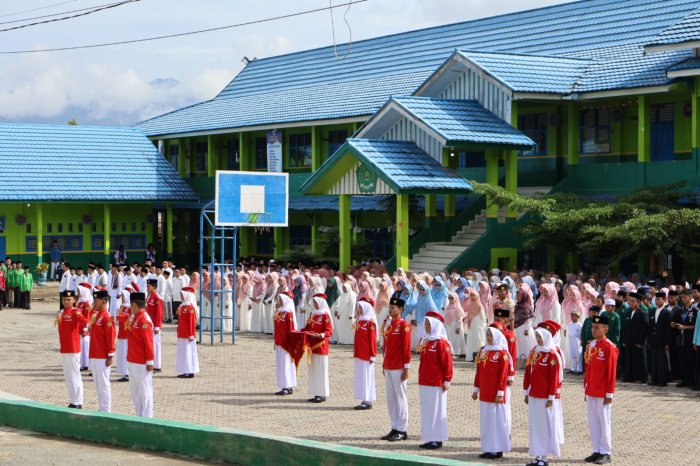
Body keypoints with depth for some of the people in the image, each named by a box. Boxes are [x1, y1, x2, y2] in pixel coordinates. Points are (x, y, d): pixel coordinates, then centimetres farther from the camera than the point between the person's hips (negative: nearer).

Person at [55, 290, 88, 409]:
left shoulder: (75, 312, -12)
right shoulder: (61, 313, 12)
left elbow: (84, 321, -31)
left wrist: (84, 329, -46)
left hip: (73, 350, -8)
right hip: (63, 349, 8)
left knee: (74, 376, -3)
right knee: (68, 376, 13)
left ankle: (78, 403, 2)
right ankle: (73, 402, 20)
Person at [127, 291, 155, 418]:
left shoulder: (144, 320, -19)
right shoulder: (134, 317, 9)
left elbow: (148, 342, -19)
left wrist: (150, 362, -18)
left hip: (141, 364, -10)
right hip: (132, 362, 10)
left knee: (144, 392, -1)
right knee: (135, 391, 15)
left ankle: (147, 418, 4)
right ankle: (139, 416, 23)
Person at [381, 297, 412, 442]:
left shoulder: (404, 325, -11)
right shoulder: (387, 324, 12)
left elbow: (407, 348, -13)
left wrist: (406, 369, -15)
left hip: (398, 369, -8)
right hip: (388, 368, 8)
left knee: (400, 398, -1)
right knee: (390, 399, 11)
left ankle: (402, 431, 4)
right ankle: (395, 428, 18)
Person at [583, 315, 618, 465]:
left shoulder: (609, 347, -13)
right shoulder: (590, 346, 9)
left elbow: (612, 373, -13)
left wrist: (609, 394, -14)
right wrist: (586, 389, 15)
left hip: (603, 394, -7)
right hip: (591, 392, 7)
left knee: (604, 422, 1)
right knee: (593, 422, 10)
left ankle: (606, 453, 9)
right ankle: (597, 451, 18)